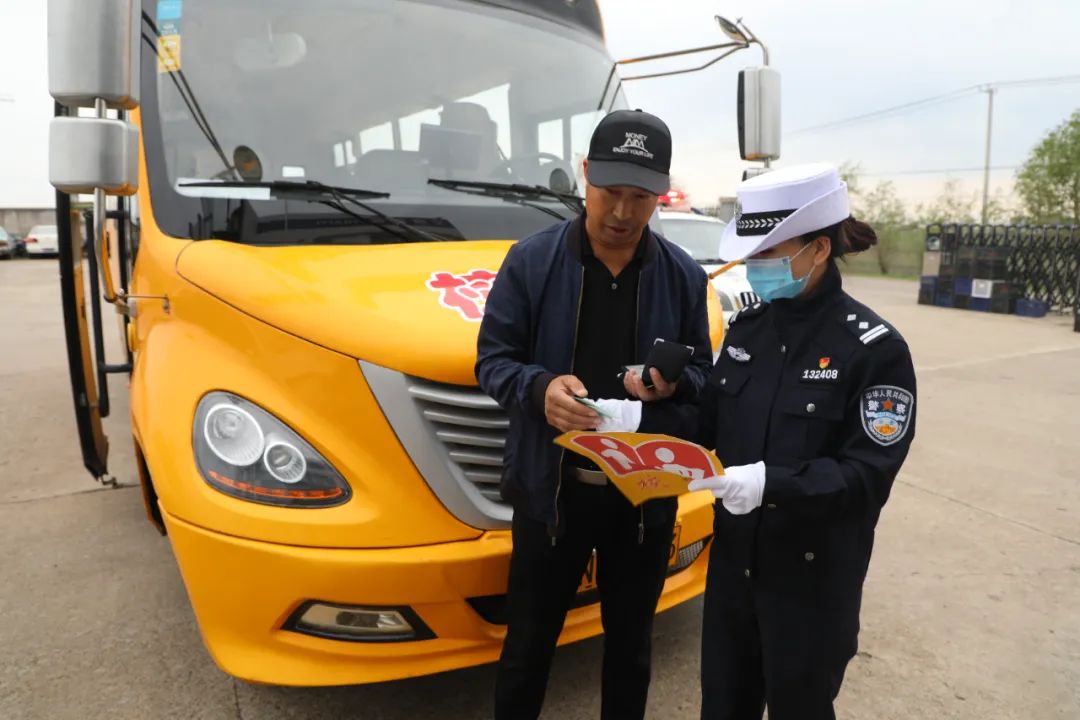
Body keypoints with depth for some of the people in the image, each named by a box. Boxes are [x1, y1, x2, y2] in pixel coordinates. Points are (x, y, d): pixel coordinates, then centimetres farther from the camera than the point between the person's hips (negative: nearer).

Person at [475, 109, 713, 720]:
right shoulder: (531, 261, -7)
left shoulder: (684, 276, 0)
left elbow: (703, 374, 7)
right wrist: (540, 389, -26)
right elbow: (492, 359, -4)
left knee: (631, 642, 21)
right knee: (529, 641, 15)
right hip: (551, 488, -2)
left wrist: (672, 382, -17)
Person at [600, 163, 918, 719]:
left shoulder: (875, 349, -15)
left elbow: (867, 474, -19)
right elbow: (707, 422, 3)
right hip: (733, 559, 5)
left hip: (813, 576, -5)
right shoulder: (746, 327, 1)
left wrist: (772, 484, -33)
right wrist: (639, 417, -13)